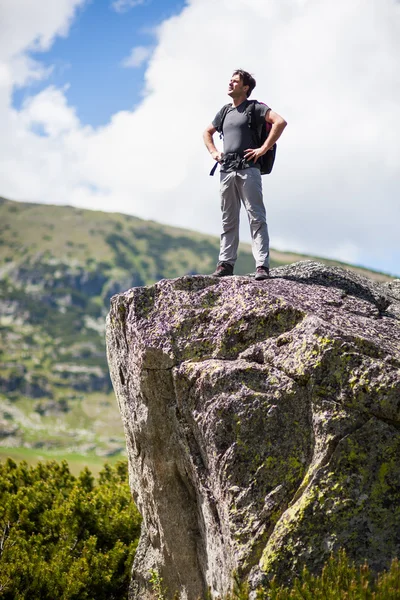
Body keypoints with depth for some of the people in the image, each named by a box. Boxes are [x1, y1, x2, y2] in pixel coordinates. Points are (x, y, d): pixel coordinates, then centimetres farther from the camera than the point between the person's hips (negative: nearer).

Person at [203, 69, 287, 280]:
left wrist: (263, 149, -15)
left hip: (248, 169, -7)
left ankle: (262, 266, -15)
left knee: (256, 218, -10)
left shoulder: (255, 108, 1)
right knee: (228, 220, 8)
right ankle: (226, 263, 12)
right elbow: (207, 133, 35)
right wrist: (213, 152, 17)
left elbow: (280, 122, -13)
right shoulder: (224, 112, 20)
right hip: (226, 171, 7)